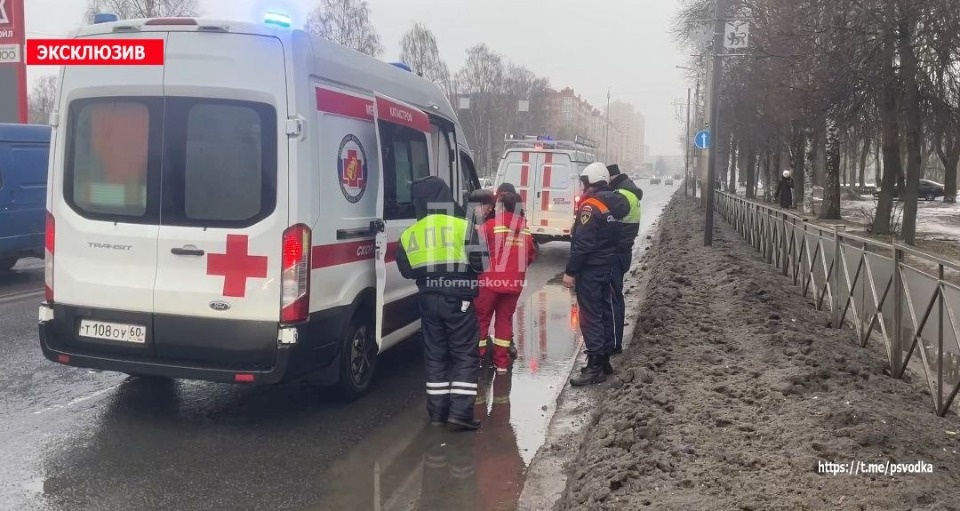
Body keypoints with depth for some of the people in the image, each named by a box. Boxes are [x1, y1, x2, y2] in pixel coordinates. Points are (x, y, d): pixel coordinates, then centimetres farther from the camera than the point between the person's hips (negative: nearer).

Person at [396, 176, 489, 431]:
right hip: (458, 300, -4)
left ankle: (437, 412, 17)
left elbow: (406, 270, 8)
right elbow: (481, 263, -10)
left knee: (435, 355, 14)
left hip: (429, 300, 4)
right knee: (465, 355, 4)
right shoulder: (463, 227, -11)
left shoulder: (409, 235, 1)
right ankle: (460, 413, -2)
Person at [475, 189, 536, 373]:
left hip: (491, 280, -4)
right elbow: (531, 254, 10)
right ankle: (502, 362, 14)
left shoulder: (490, 225, -9)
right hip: (514, 282, 4)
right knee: (505, 319, 13)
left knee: (481, 318, 8)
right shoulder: (525, 228, 6)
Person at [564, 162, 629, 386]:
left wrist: (570, 271, -18)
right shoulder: (615, 203, 9)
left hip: (590, 269, -9)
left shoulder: (591, 206, -18)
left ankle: (595, 367, -5)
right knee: (605, 312, 14)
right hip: (607, 266, 9)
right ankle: (604, 360, 23)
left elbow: (582, 243, -22)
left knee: (591, 317, -6)